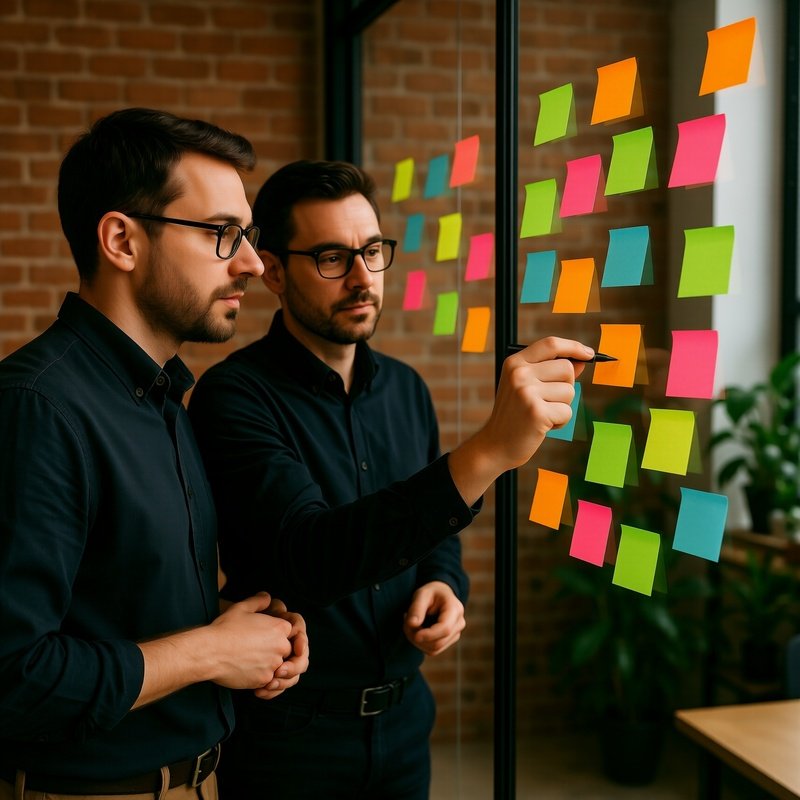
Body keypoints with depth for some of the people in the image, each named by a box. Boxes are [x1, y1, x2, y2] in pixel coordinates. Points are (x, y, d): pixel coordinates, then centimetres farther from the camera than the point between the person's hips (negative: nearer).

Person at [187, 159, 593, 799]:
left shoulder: (406, 389, 3)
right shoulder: (235, 396, -18)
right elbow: (311, 555, -32)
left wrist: (445, 585, -8)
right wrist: (488, 452, -41)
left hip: (403, 719, 6)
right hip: (285, 735, -5)